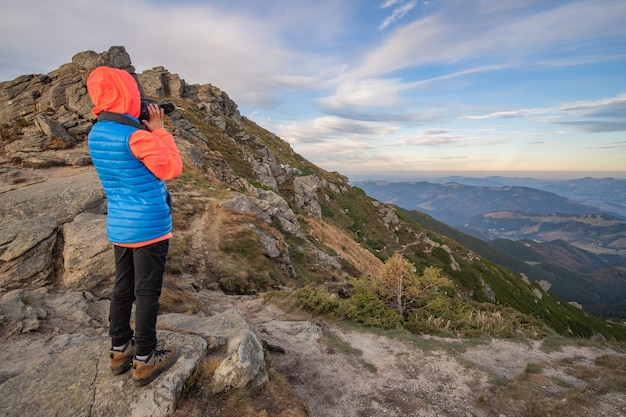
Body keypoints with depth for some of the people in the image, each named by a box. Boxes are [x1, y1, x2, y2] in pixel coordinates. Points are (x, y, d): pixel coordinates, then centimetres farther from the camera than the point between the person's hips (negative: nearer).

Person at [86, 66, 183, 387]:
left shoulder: (95, 134, 6)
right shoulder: (135, 135, -19)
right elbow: (172, 169, -11)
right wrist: (159, 131, -4)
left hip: (118, 226, 8)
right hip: (150, 226, -8)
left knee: (122, 288, 18)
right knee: (147, 292, 4)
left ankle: (120, 350, 33)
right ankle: (145, 360, 18)